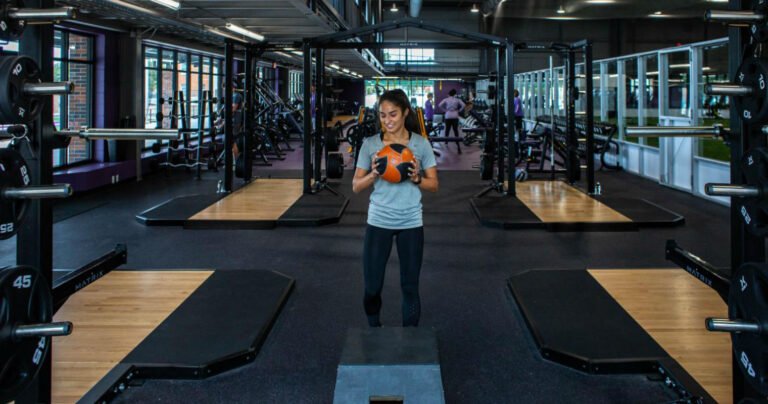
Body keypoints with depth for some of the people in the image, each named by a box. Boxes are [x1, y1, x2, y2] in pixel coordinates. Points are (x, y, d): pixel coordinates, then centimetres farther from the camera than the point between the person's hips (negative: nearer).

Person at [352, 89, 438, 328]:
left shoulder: (421, 144, -2)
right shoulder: (370, 144, -1)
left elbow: (434, 185, 2)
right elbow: (356, 187, 2)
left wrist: (417, 178, -18)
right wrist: (373, 174, -17)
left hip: (411, 223, 0)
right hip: (378, 222, 0)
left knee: (410, 286, 7)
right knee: (372, 286, 5)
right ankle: (374, 331, 30)